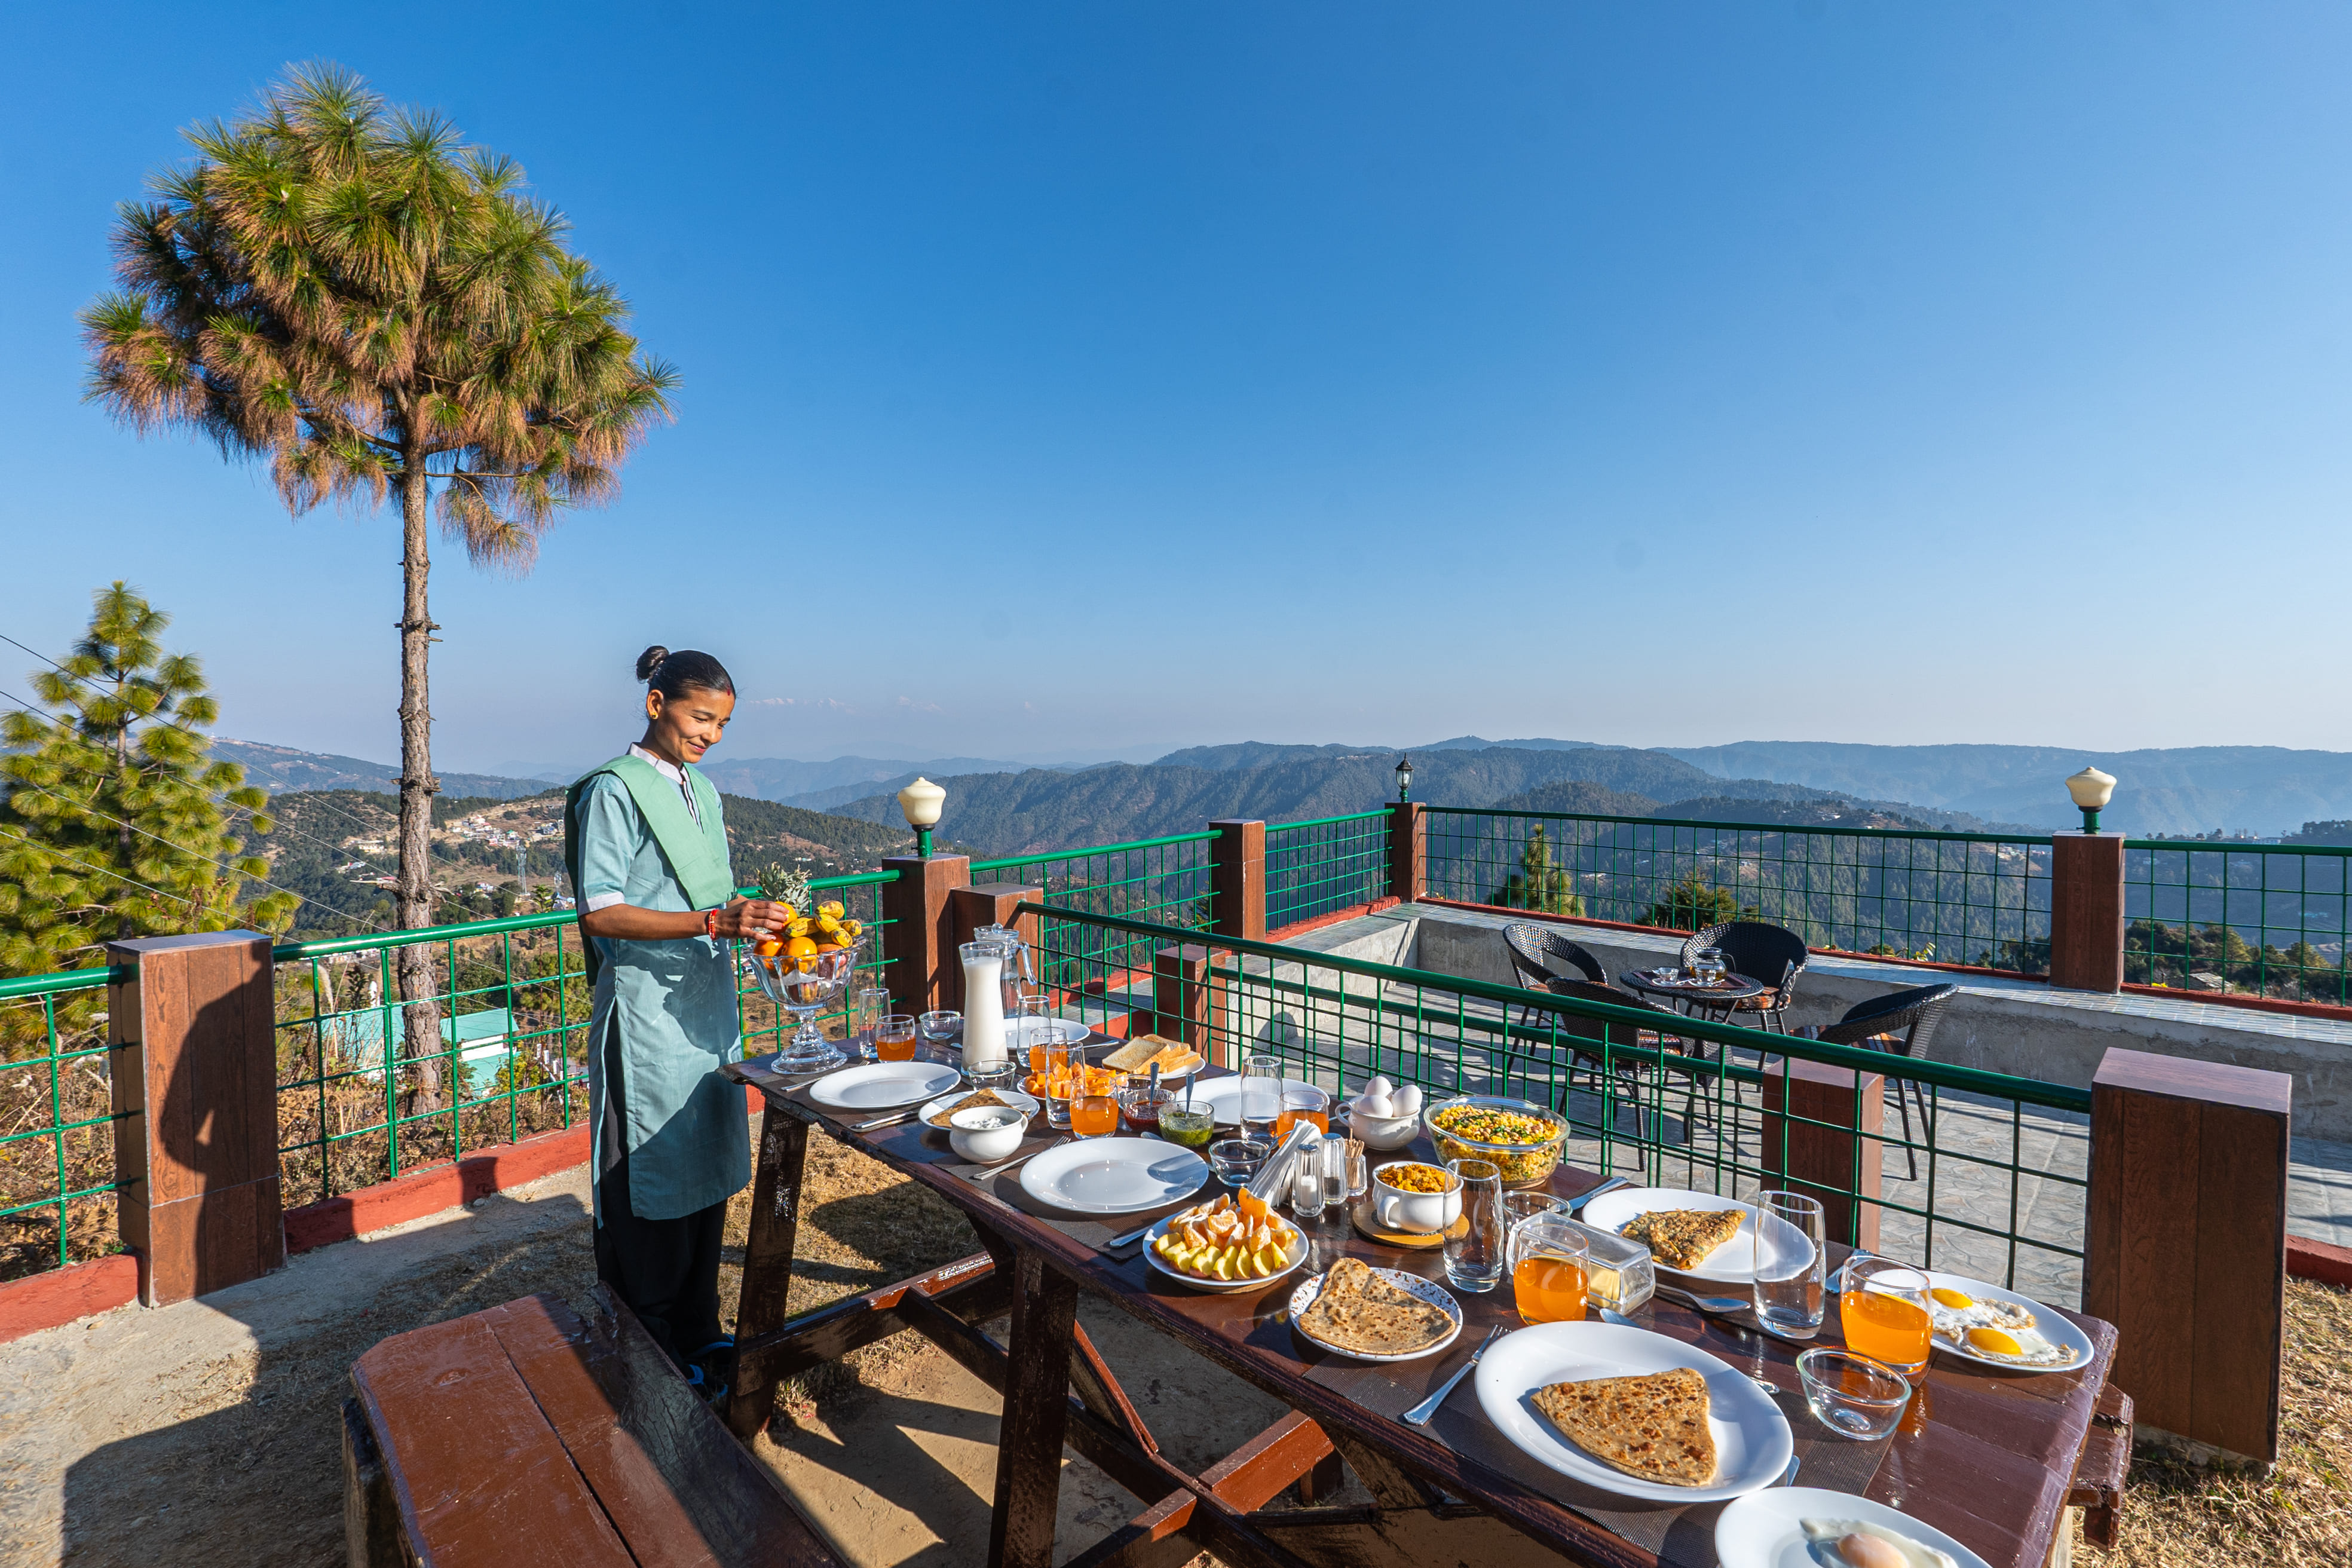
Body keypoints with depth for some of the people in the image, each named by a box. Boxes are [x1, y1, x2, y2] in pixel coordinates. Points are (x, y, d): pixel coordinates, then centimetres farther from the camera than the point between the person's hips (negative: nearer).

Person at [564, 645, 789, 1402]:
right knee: (650, 1187, 4)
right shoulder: (614, 789, -11)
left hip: (708, 1010, 8)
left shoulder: (703, 791, 13)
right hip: (647, 1018, -7)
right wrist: (716, 921, -26)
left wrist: (753, 918, -3)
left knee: (708, 1178, 15)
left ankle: (699, 1335, 30)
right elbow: (600, 914, -17)